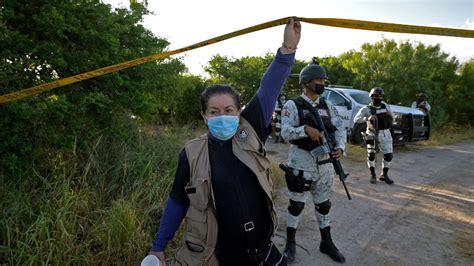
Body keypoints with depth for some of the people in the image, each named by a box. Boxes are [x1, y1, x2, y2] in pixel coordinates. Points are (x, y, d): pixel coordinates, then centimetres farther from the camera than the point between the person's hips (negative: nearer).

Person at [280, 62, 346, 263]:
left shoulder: (328, 106, 10)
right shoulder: (293, 105, -6)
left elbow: (340, 129, 4)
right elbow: (285, 132, -16)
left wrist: (340, 147, -14)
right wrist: (305, 129, -32)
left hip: (325, 162, 5)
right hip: (301, 162, -5)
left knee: (324, 204, 15)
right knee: (297, 204, 6)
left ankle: (326, 243, 30)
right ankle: (290, 243, 22)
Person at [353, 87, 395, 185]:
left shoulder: (386, 106, 8)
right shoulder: (366, 109, -8)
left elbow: (391, 122, 16)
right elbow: (356, 119, -21)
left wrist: (390, 116, -6)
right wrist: (367, 118, -36)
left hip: (385, 134, 4)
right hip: (373, 134, -4)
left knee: (389, 155, 4)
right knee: (371, 154, -8)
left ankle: (384, 175, 21)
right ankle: (372, 175, 11)